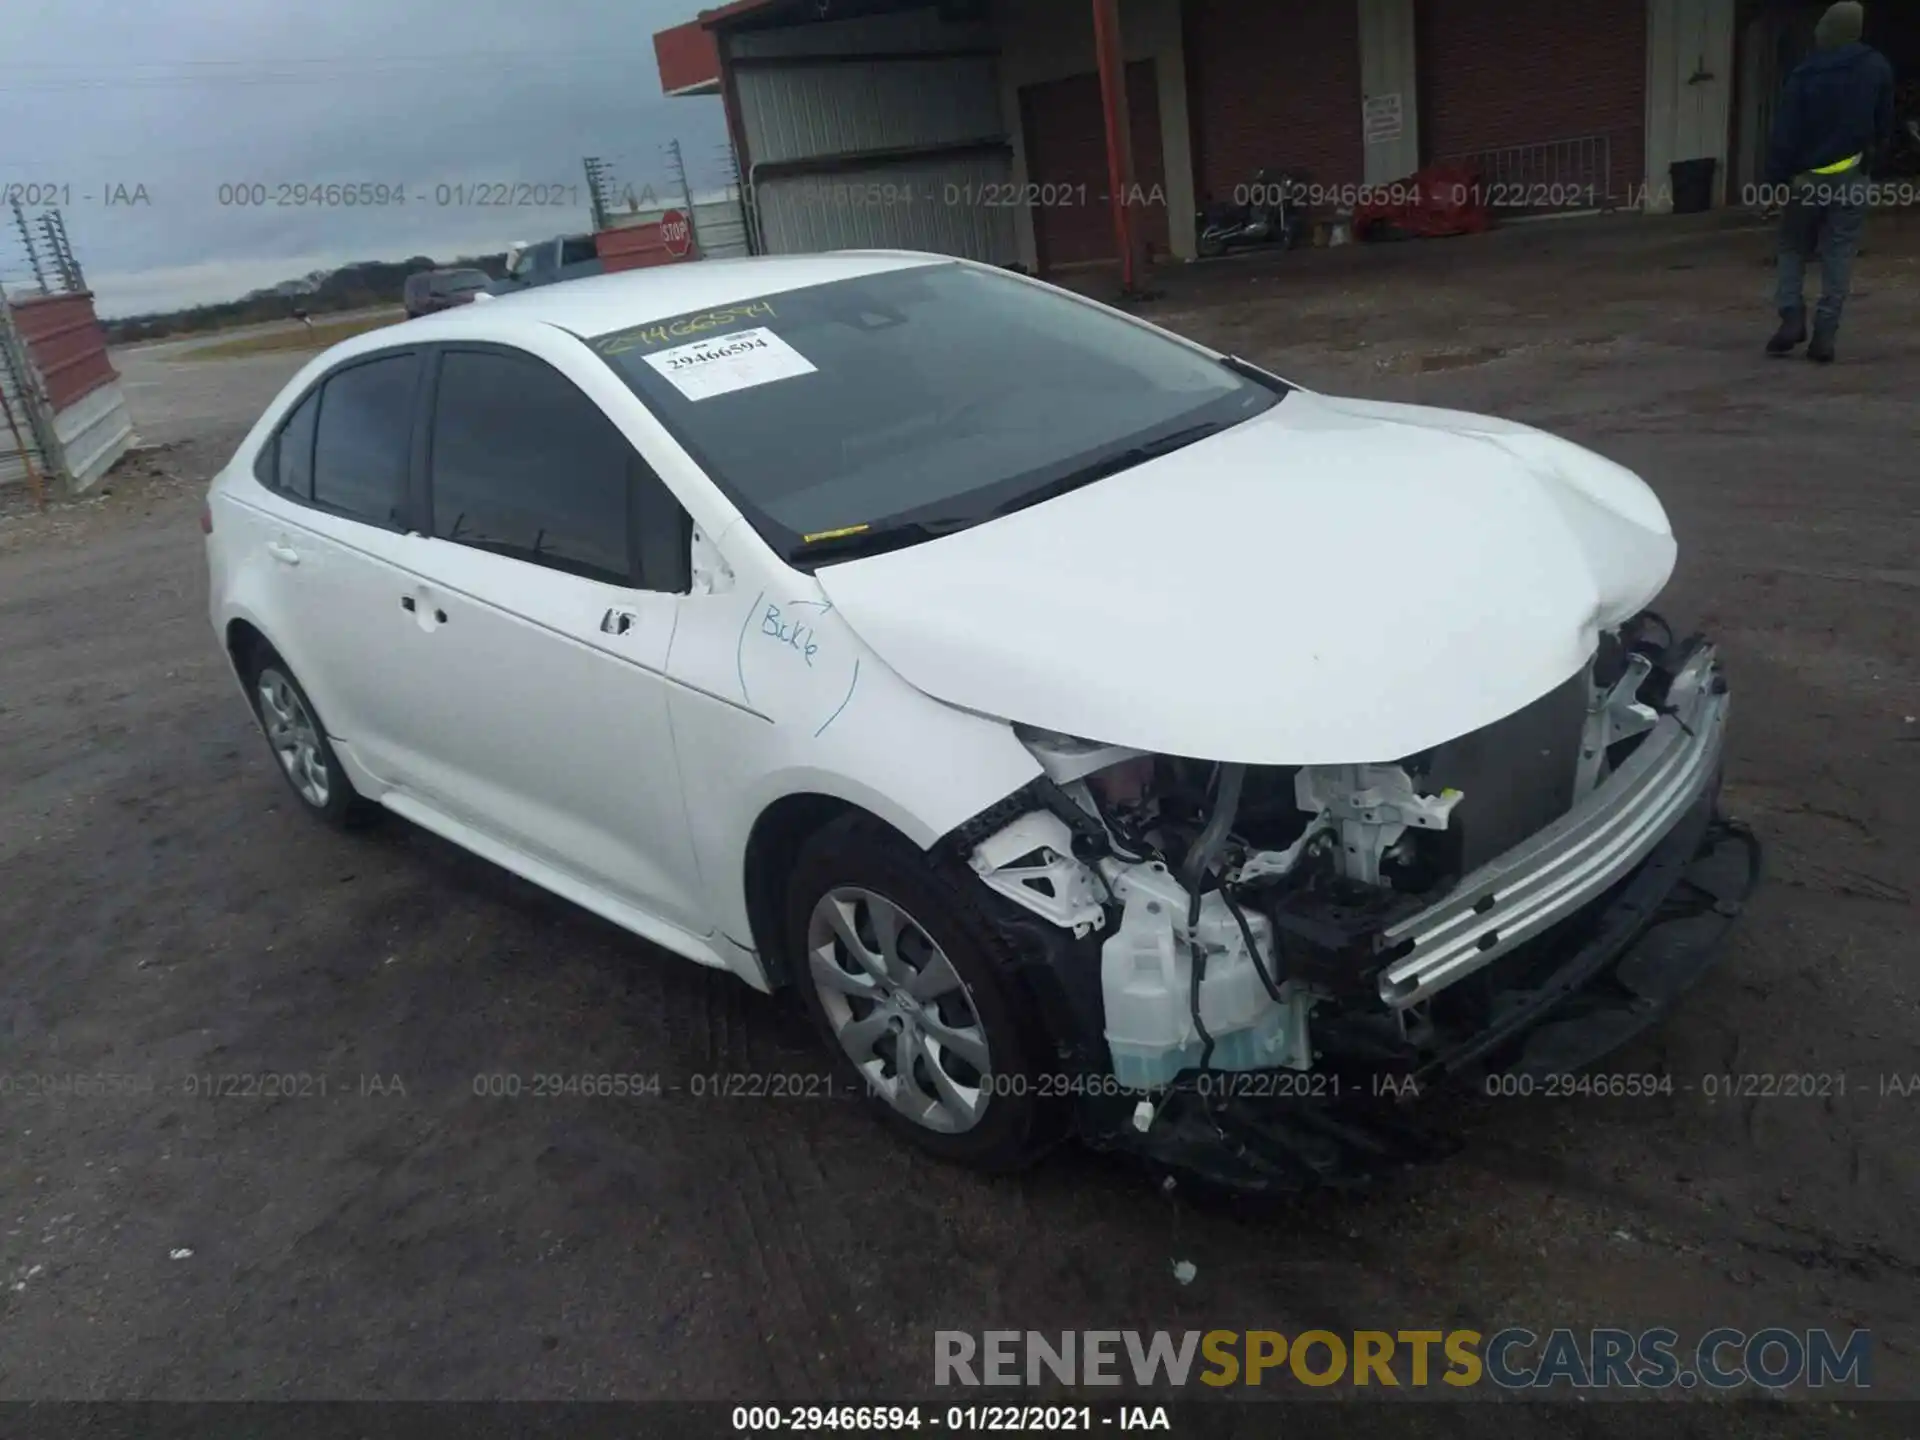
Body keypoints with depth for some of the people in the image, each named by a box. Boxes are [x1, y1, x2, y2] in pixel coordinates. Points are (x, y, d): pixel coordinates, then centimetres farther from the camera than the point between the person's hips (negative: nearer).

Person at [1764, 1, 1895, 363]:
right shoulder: (1877, 68, 0)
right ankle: (1824, 334, -5)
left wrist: (1776, 178, -5)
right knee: (1838, 255, 1)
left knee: (1794, 248, 13)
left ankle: (1792, 317, -6)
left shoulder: (1804, 74, -9)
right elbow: (1885, 123, 10)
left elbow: (1784, 133, -11)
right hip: (1851, 176, 1)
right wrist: (1878, 146, 28)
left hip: (1806, 177, -1)